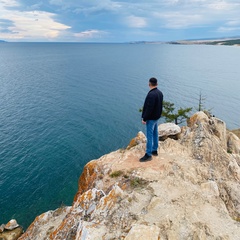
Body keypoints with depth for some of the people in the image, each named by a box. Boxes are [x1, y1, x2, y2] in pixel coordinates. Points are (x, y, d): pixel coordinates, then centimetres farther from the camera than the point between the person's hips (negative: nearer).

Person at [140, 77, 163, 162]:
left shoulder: (151, 94, -24)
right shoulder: (160, 93, 5)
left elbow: (149, 108, -25)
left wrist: (144, 118, -17)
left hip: (151, 118, -10)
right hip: (156, 117, 10)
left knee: (149, 136, -3)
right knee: (155, 134, 18)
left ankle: (148, 154, 4)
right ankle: (154, 150, 30)